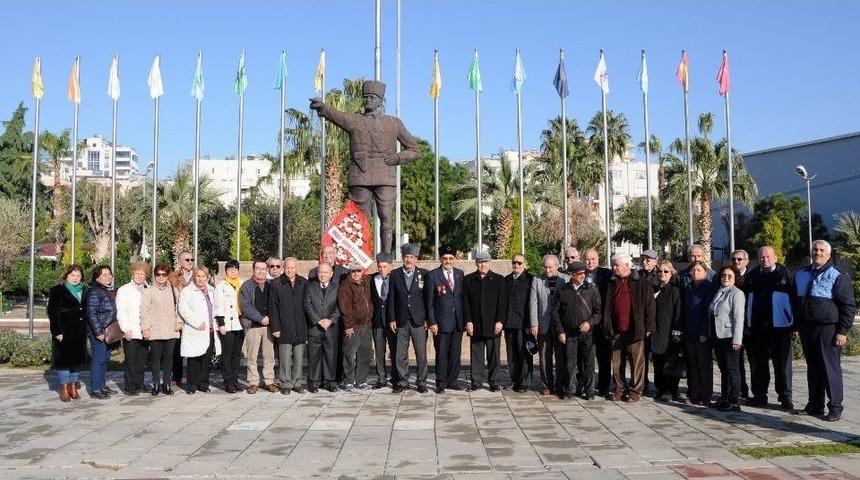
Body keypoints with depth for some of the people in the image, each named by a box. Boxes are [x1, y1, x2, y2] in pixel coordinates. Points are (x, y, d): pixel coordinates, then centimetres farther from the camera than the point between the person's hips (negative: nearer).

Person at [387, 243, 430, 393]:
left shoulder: (423, 274, 2)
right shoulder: (395, 274, 6)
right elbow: (391, 298, 6)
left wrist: (427, 319, -3)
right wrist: (392, 319, 0)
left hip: (418, 320, -1)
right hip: (401, 321, 1)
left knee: (421, 354, 2)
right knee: (401, 354, 6)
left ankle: (421, 382, 13)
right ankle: (402, 381, 17)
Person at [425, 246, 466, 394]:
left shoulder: (460, 274, 8)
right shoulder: (432, 276, -4)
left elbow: (463, 297, 11)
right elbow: (429, 302, -4)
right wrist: (432, 322, -9)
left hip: (458, 321, 4)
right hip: (441, 322, -4)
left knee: (455, 353, 9)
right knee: (441, 354, 1)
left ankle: (452, 381, 20)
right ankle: (441, 383, 12)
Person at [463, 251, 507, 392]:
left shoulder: (499, 280, 5)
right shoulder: (468, 280, 8)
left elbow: (502, 302, 1)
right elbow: (465, 302, 5)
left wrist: (500, 321, -7)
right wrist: (468, 321, -4)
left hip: (493, 325, -1)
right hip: (475, 325, 1)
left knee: (494, 355, 3)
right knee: (476, 355, 4)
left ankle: (494, 382, 11)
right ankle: (476, 382, 13)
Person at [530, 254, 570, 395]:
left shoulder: (566, 279, 3)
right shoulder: (537, 280, 8)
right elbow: (533, 303, 5)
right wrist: (534, 324, -3)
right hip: (543, 326, 1)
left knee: (562, 357, 1)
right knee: (545, 358, 5)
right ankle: (547, 386, 14)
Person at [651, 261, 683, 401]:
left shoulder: (674, 291, -4)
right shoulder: (654, 290, 13)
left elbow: (678, 313, -8)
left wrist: (676, 332, -13)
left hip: (669, 333, -5)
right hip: (656, 333, 5)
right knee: (658, 363, 8)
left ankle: (673, 390, 7)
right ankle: (660, 388, 17)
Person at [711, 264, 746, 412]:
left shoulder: (736, 294, -10)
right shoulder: (718, 293, 15)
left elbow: (738, 317, -16)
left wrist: (737, 339, -20)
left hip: (729, 336, -8)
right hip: (718, 336, 8)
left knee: (731, 368, -3)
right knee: (723, 369, 14)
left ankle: (734, 402, 1)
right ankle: (724, 398, 22)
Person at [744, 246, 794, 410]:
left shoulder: (784, 274, 0)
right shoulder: (752, 275, 9)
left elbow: (793, 298, -3)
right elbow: (744, 298, 10)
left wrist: (793, 322, -8)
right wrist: (745, 323, 4)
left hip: (779, 325, -3)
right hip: (756, 326, 3)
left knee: (782, 363, 2)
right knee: (758, 363, 9)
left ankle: (785, 397, 10)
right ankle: (759, 395, 17)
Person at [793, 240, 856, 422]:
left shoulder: (838, 275, -3)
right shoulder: (801, 275, 14)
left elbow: (849, 306, -6)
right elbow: (794, 301, 22)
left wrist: (843, 331, -11)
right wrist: (796, 325, 14)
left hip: (828, 329, -5)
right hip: (806, 328, 6)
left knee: (830, 368, -3)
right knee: (812, 368, 11)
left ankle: (835, 407, 4)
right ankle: (815, 405, 19)